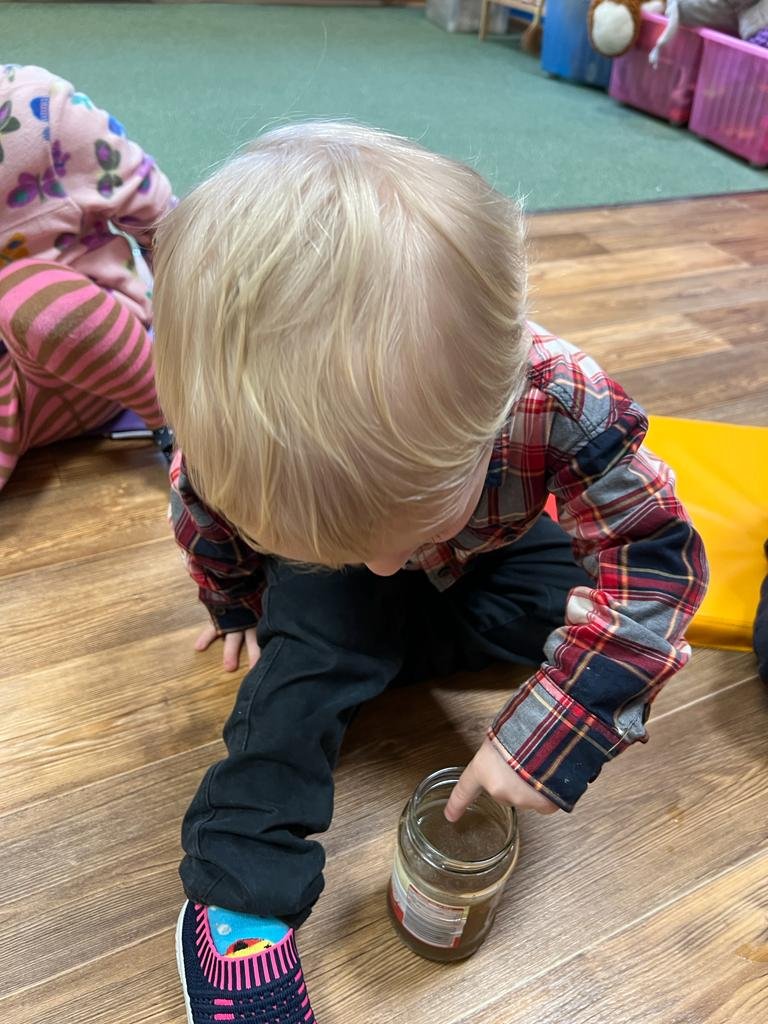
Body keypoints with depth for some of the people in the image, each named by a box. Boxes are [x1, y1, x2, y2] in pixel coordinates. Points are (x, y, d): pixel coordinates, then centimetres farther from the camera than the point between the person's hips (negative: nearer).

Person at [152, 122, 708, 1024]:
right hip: (326, 577, -1)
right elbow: (203, 518, -13)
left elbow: (656, 553, -33)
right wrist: (236, 604, 5)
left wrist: (550, 730, -38)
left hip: (493, 557, 2)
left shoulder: (560, 400, -41)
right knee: (305, 653, -28)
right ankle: (238, 894, -15)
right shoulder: (245, 428, -36)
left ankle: (382, 649, -6)